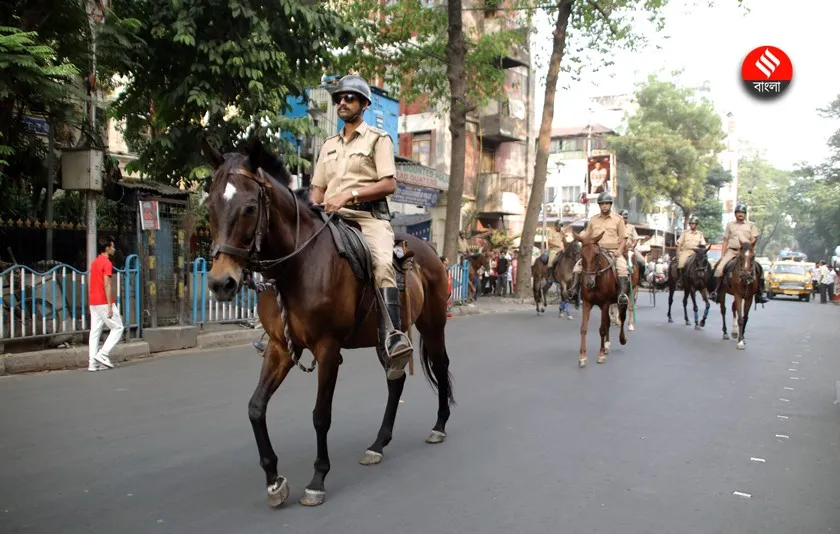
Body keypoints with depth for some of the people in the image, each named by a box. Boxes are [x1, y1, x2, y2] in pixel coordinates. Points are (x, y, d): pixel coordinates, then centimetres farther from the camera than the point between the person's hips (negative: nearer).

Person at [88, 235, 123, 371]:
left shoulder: (95, 262, 17)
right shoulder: (107, 263, -11)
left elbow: (91, 285, 20)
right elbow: (107, 285, -17)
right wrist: (110, 306, -19)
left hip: (93, 303, 9)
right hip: (104, 302, -9)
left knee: (95, 331, 6)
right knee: (118, 328, 0)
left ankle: (92, 363, 4)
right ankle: (103, 354, -7)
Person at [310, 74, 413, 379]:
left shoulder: (378, 139, 8)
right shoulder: (329, 146, 25)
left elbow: (388, 184, -5)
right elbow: (318, 190, 23)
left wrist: (349, 195, -16)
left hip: (369, 216, -6)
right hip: (333, 218, 6)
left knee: (382, 264, -33)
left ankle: (395, 339, -45)